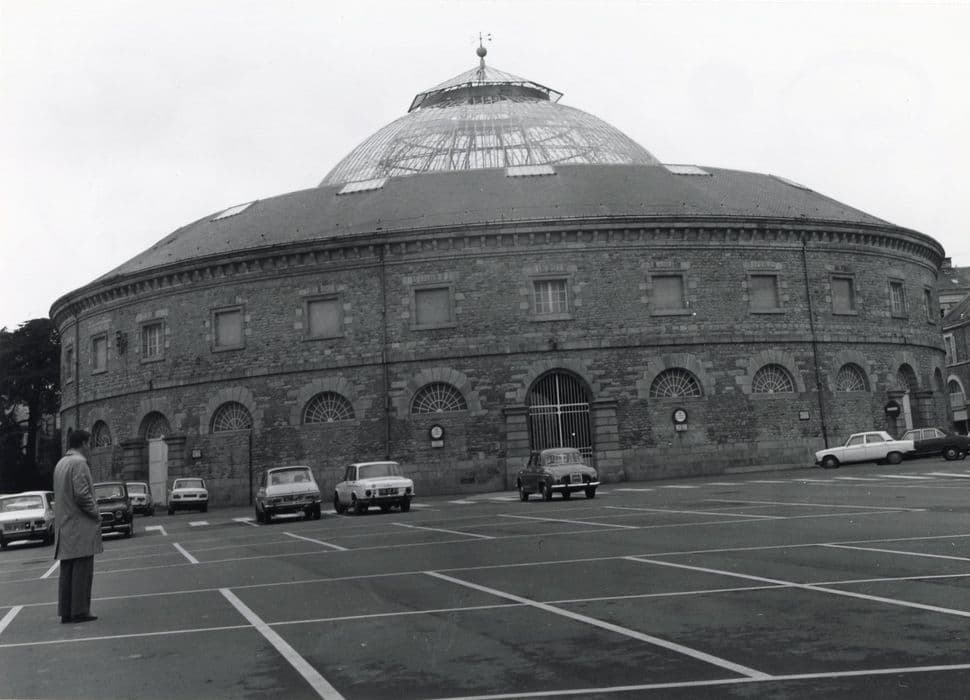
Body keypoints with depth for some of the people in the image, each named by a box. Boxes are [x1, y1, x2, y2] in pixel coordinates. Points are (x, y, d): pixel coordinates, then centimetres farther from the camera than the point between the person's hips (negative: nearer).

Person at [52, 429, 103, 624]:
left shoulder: (60, 464, 16)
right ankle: (80, 611, -4)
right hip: (80, 526, -9)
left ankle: (66, 612, 14)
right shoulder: (78, 463, -13)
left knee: (67, 570, 11)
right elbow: (82, 494, -22)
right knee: (82, 570, -5)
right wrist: (95, 513, -9)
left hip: (64, 526, 9)